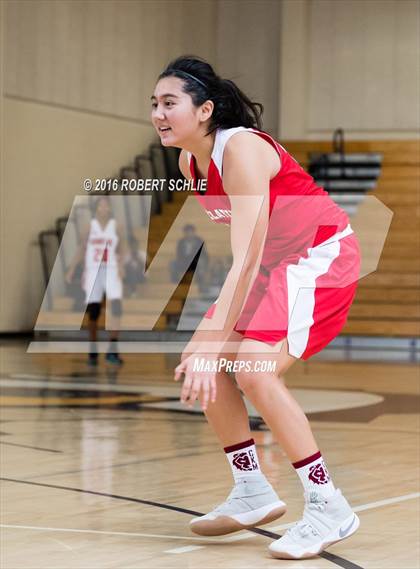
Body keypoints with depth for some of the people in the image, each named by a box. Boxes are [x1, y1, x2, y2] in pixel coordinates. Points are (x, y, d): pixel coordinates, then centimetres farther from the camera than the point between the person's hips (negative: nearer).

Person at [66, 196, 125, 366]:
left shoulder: (115, 227, 5)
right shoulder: (90, 227, 5)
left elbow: (120, 251, 7)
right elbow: (81, 250, 12)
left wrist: (120, 265, -11)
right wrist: (71, 269, 6)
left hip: (111, 271, -1)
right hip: (93, 271, 1)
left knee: (116, 306, -18)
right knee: (93, 313, 2)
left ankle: (112, 350, -17)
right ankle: (93, 353, 13)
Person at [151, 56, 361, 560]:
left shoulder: (240, 150, -27)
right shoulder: (189, 162, 0)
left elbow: (246, 260, -35)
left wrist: (214, 342, -40)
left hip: (323, 256, -9)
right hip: (273, 262, 9)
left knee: (253, 368, -24)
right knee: (201, 364, -1)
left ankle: (328, 509, -15)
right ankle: (253, 494, 12)